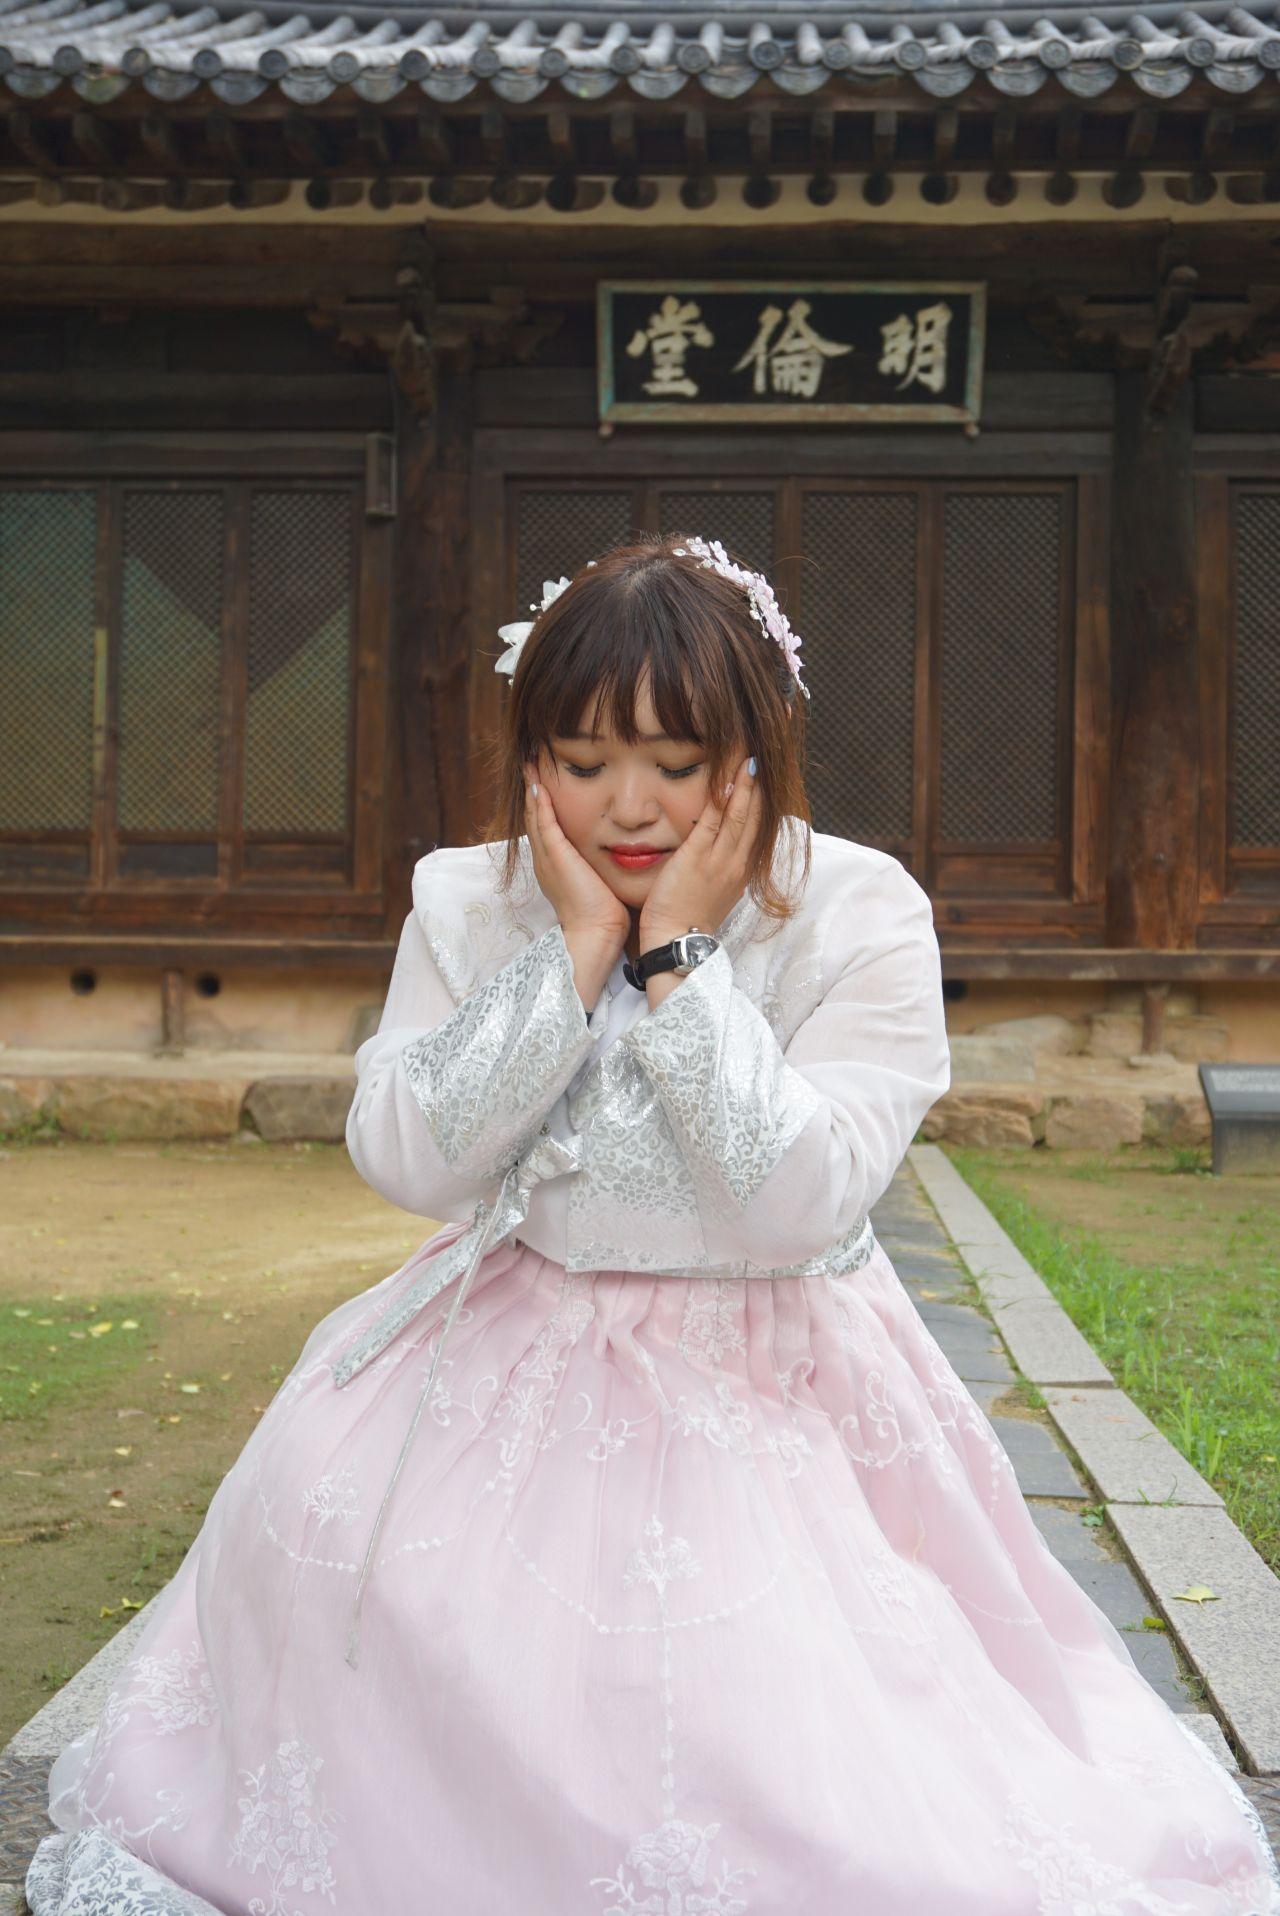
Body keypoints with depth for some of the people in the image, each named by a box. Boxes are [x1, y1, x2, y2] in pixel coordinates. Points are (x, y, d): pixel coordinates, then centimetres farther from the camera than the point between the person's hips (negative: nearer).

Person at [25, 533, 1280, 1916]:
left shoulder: (861, 915, -13)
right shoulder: (469, 904, -3)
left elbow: (798, 1202, -22)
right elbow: (406, 1162, -14)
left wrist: (679, 959, -23)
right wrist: (575, 950, -18)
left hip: (769, 1378, -3)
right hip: (515, 1356, 4)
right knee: (312, 1511, -14)